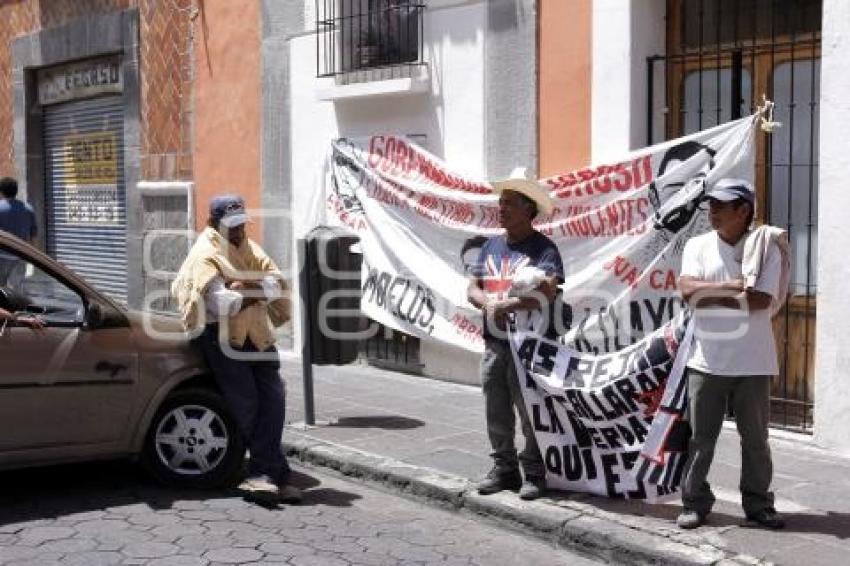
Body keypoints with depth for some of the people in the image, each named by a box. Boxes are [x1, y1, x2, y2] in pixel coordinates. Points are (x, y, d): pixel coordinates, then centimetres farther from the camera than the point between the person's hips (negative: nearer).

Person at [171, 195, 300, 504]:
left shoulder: (250, 250, 16)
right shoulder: (205, 255, -5)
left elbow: (276, 284, 0)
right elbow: (221, 304, -19)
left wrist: (242, 288, -16)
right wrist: (256, 292, -8)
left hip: (257, 337, 6)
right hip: (222, 338, -6)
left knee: (273, 400, -7)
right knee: (245, 403, -10)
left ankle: (262, 474, -7)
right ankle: (276, 475, 3)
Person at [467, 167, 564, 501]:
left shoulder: (543, 248, -7)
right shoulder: (491, 246, 13)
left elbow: (546, 294, -20)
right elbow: (472, 289, 11)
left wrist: (506, 305, -19)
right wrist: (488, 304, -10)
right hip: (494, 343, 7)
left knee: (530, 412, 2)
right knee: (496, 413, 13)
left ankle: (534, 474, 12)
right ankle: (503, 468, 25)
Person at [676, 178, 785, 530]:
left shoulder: (766, 250, 0)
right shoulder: (698, 246, 5)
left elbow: (762, 300, -13)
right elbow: (687, 289, -9)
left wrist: (709, 295, -11)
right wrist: (729, 287, -15)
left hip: (752, 364, 0)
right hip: (706, 361, 1)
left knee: (756, 438, 9)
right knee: (701, 436, 5)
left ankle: (758, 505, 21)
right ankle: (694, 503, 15)